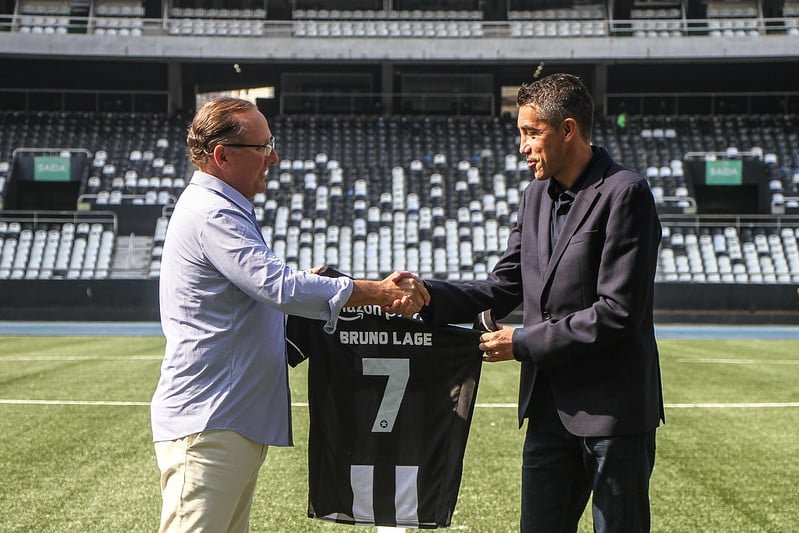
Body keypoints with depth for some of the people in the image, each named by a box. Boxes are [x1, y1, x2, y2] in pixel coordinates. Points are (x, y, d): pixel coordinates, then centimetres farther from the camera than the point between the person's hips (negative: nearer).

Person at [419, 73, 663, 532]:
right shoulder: (537, 195, 11)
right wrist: (427, 295, -5)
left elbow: (618, 312, -19)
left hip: (612, 408, -7)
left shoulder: (625, 193, -14)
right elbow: (505, 287, 10)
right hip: (549, 406, 7)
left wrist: (525, 343, -15)